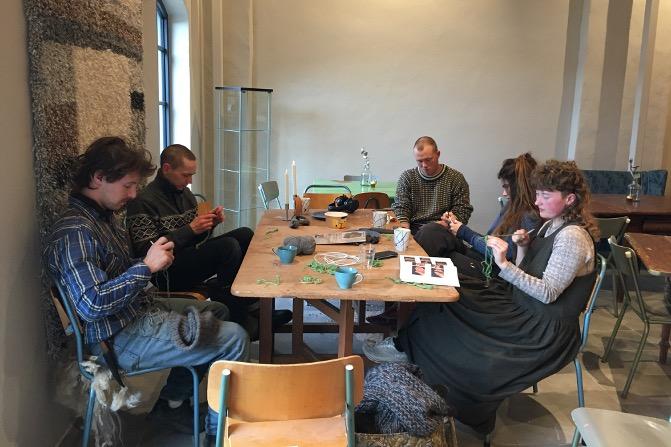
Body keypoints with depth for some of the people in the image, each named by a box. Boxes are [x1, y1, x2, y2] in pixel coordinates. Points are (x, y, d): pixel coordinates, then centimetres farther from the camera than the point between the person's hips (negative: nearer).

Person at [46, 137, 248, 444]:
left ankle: (171, 400, 23)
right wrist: (147, 266, -25)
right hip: (120, 338, -11)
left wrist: (157, 259, 4)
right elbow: (92, 306, -31)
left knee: (216, 311, 25)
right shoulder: (75, 232, -23)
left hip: (139, 309, 11)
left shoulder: (106, 215, 9)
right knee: (235, 339, -16)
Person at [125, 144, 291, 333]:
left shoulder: (186, 194, 15)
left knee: (244, 234, -6)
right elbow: (147, 251, -18)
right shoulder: (144, 201, -11)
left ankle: (251, 307, -8)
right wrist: (190, 229, -19)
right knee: (228, 246, -26)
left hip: (193, 257, 8)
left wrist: (210, 223, -1)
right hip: (169, 274, -8)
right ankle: (237, 320, -18)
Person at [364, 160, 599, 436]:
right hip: (525, 309, 9)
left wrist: (505, 265, -32)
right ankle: (407, 346, -2)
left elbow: (548, 293, -25)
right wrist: (524, 247, -5)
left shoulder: (572, 237, -20)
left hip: (547, 329, -9)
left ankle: (405, 348, 6)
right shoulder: (552, 226, 9)